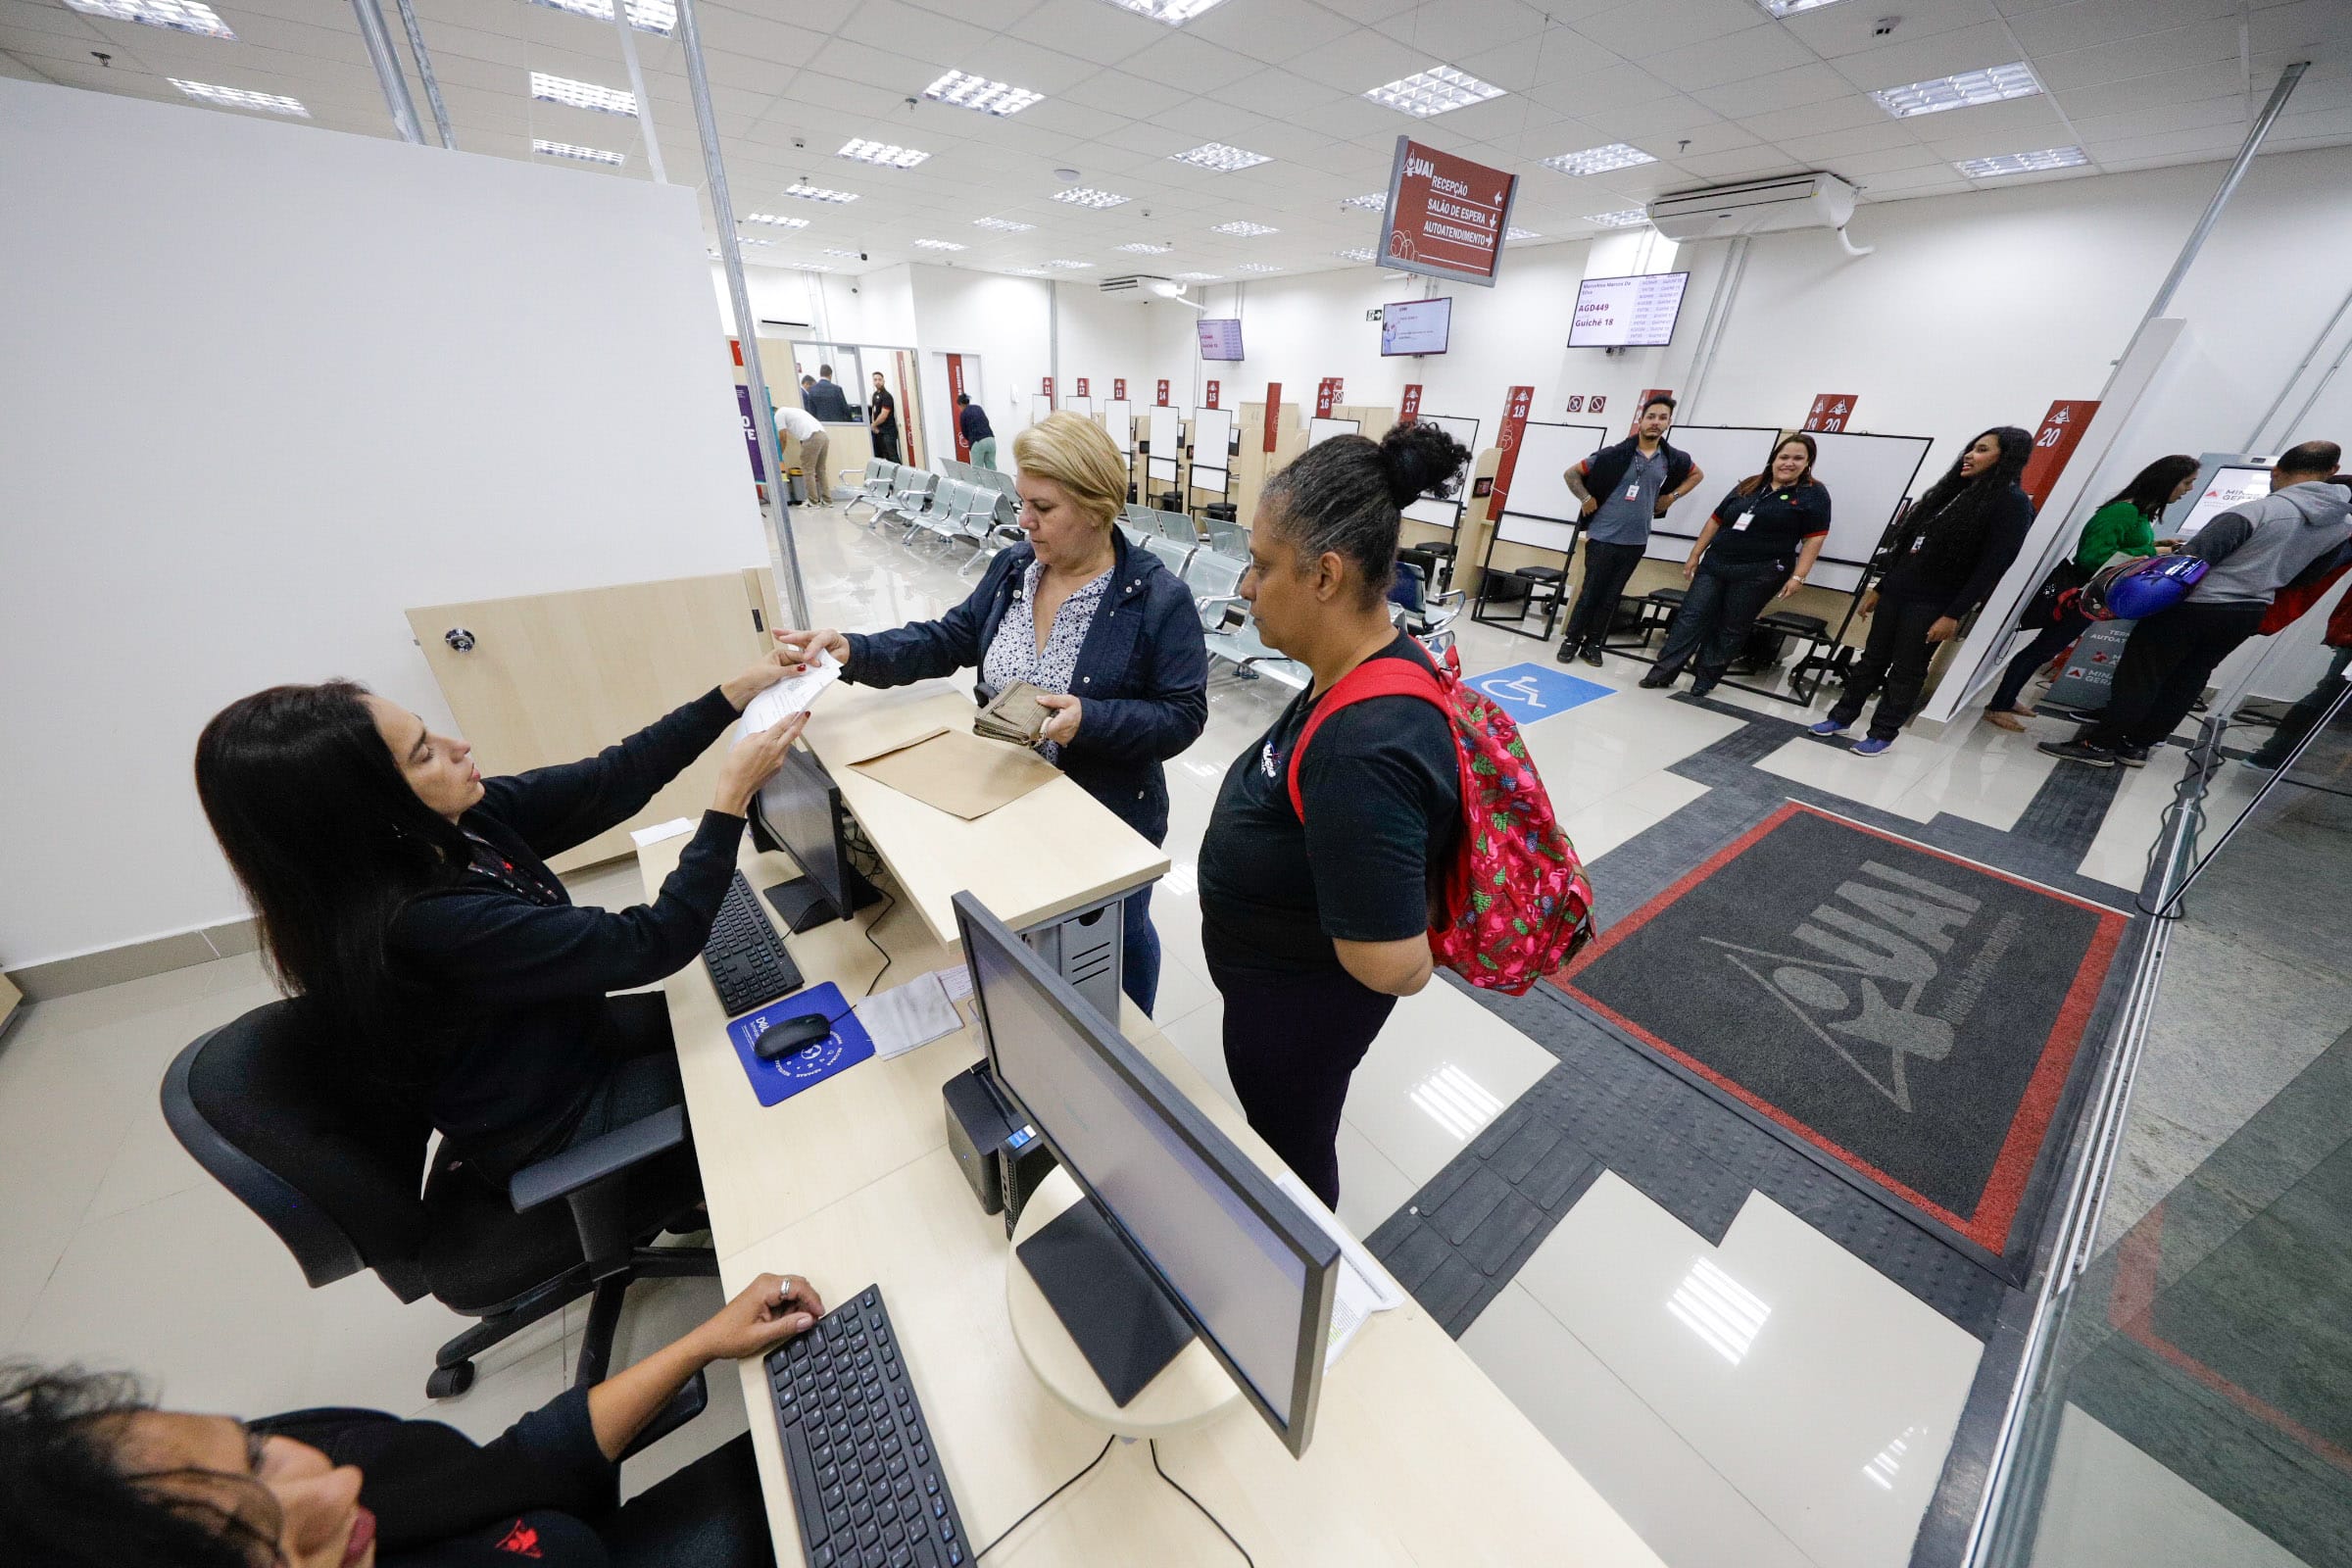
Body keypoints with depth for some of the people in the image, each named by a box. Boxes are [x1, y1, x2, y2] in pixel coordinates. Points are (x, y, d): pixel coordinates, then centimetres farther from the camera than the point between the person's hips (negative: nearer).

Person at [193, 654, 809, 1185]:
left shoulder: (453, 822, -15)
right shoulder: (426, 927, -38)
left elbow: (607, 783, -10)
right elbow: (655, 942, -36)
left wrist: (736, 693, -14)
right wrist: (732, 794, -35)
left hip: (566, 1037, 7)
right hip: (555, 1120, -6)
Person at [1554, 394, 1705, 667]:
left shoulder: (1673, 458, 5)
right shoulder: (1615, 454, -7)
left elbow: (1697, 474, 24)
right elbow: (1571, 474, -2)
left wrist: (1672, 496, 11)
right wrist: (1586, 499, -10)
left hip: (1635, 541, 3)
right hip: (1603, 537, -3)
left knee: (1611, 597, 7)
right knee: (1590, 593, 1)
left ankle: (1593, 644, 16)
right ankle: (1572, 640, 14)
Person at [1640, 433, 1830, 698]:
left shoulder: (1814, 494, 1)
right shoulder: (1749, 485, 12)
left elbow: (1814, 537, -4)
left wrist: (1798, 576, -14)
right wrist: (1695, 555, 12)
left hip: (1759, 574, -3)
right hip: (1715, 564, 4)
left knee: (1731, 629, 2)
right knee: (1691, 617, -3)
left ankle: (1705, 680, 8)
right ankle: (1663, 672, -3)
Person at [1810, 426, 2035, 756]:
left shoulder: (2012, 503, -8)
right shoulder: (1956, 491, 14)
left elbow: (1992, 567, -13)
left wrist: (1953, 614, -19)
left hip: (1932, 605, -6)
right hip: (1896, 593, 6)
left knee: (1906, 672, 2)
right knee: (1872, 659, 10)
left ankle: (1882, 734, 12)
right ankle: (1841, 718, 18)